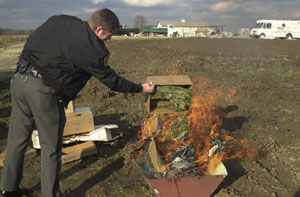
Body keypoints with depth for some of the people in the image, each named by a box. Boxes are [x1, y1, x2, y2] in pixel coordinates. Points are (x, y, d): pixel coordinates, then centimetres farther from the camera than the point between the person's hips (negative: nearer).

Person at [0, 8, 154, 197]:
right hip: (44, 91, -8)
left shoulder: (58, 20, 12)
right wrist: (141, 88, 15)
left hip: (19, 79, 8)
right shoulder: (94, 49, -7)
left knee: (18, 138, 20)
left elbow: (31, 42, 17)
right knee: (51, 147, 9)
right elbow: (112, 81, 2)